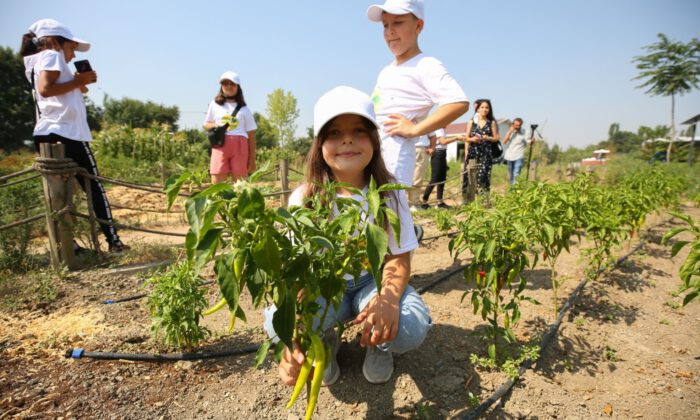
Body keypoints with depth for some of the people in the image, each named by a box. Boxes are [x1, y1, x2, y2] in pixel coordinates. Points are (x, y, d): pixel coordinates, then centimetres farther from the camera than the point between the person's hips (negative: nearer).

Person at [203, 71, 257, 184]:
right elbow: (206, 124, 23)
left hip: (239, 146, -1)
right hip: (220, 145, 1)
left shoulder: (244, 109, 11)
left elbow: (251, 135, 9)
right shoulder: (215, 104, 16)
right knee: (216, 182, -7)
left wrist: (252, 158, 4)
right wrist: (215, 125, -2)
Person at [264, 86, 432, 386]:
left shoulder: (389, 193, -14)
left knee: (411, 328, -30)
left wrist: (388, 298, -35)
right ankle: (325, 343, 8)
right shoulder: (304, 198, -17)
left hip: (374, 280, 1)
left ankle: (378, 344, 10)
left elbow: (398, 258, -10)